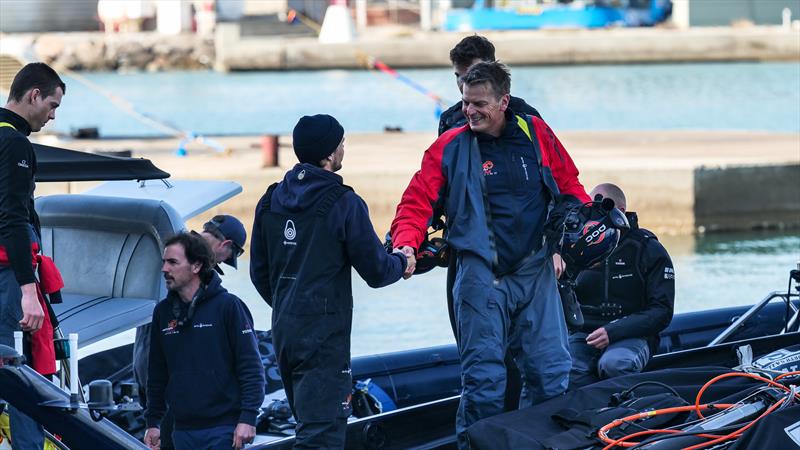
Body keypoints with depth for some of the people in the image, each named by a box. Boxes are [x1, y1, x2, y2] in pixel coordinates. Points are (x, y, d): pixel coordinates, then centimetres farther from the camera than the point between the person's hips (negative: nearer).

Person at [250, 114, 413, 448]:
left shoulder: (270, 201, 8)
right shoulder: (343, 204, -12)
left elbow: (259, 272, 15)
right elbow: (375, 271, -8)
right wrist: (402, 263, 14)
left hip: (283, 332, 8)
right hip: (324, 333, -8)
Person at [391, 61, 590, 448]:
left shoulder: (535, 133, 6)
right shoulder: (450, 147, -1)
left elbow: (568, 186, 18)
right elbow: (417, 201, -3)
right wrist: (406, 244, -20)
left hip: (535, 270, 3)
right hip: (481, 274, -3)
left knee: (551, 372, 4)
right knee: (484, 375, -6)